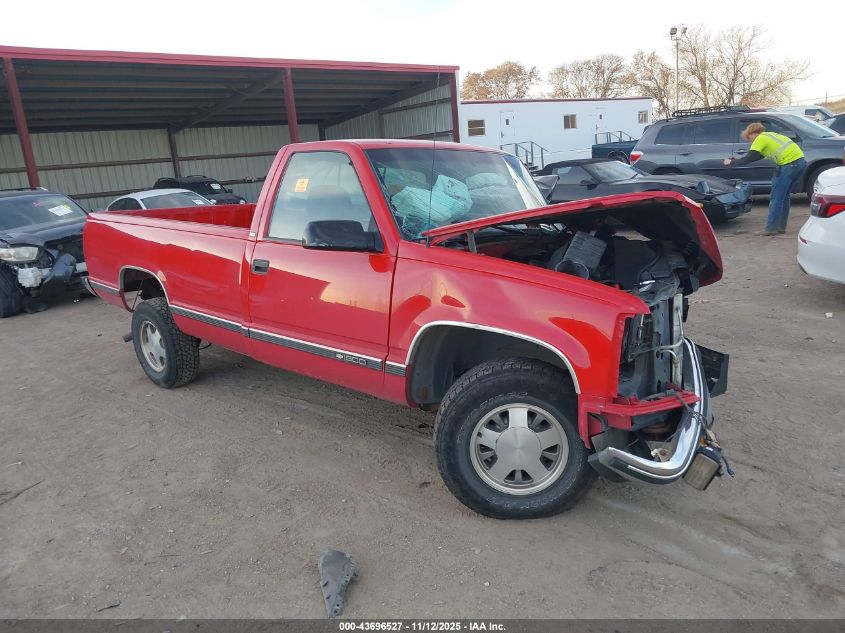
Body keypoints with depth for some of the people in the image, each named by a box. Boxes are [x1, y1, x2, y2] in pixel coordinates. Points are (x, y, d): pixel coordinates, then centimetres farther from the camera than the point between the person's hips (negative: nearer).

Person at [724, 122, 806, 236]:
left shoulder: (760, 138, -2)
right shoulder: (769, 135, 25)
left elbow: (749, 159, -6)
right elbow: (756, 157, 32)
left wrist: (731, 162, 6)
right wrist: (737, 160, 32)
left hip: (790, 164, -9)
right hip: (800, 161, 9)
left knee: (776, 197, -4)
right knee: (783, 196, 17)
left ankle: (771, 228, -3)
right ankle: (781, 226, 21)